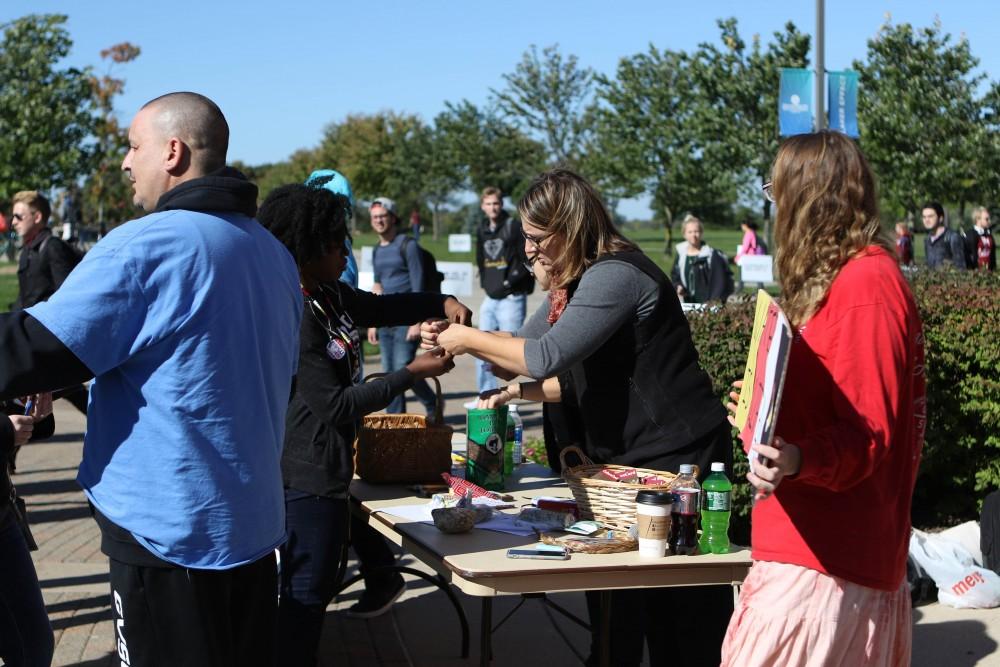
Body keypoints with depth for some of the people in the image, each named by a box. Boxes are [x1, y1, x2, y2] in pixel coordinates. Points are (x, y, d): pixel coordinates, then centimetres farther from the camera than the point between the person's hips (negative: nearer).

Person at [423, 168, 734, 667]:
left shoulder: (614, 275, -18)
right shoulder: (572, 283, 14)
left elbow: (546, 356, -24)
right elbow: (576, 378, 18)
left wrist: (470, 339, -12)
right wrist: (516, 392, 0)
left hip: (676, 458, -10)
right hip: (628, 459, 10)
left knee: (685, 622, -4)